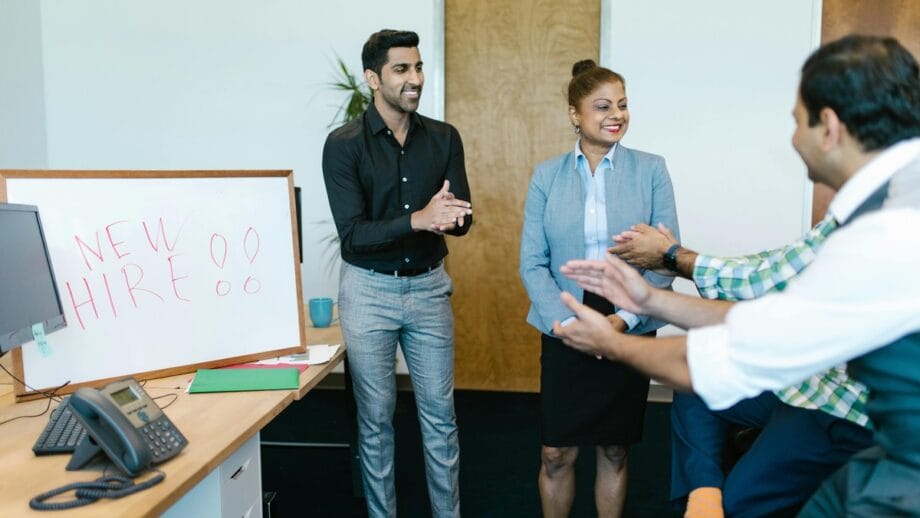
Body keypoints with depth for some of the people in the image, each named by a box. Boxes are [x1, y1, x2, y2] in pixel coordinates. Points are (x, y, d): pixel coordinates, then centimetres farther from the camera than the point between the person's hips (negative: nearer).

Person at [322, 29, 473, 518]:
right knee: (375, 415, 9)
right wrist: (418, 219, -32)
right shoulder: (344, 144, -11)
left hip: (429, 285, 3)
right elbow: (352, 234, -18)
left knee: (439, 412, 11)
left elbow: (462, 219, -4)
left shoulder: (444, 138, 0)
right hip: (369, 289, -3)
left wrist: (443, 216, -28)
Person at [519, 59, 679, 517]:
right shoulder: (546, 176, 1)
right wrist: (568, 323, -15)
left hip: (630, 331, 0)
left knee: (614, 451, 13)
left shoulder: (651, 170, -1)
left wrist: (624, 319, -15)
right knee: (556, 454, 6)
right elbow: (532, 263, -2)